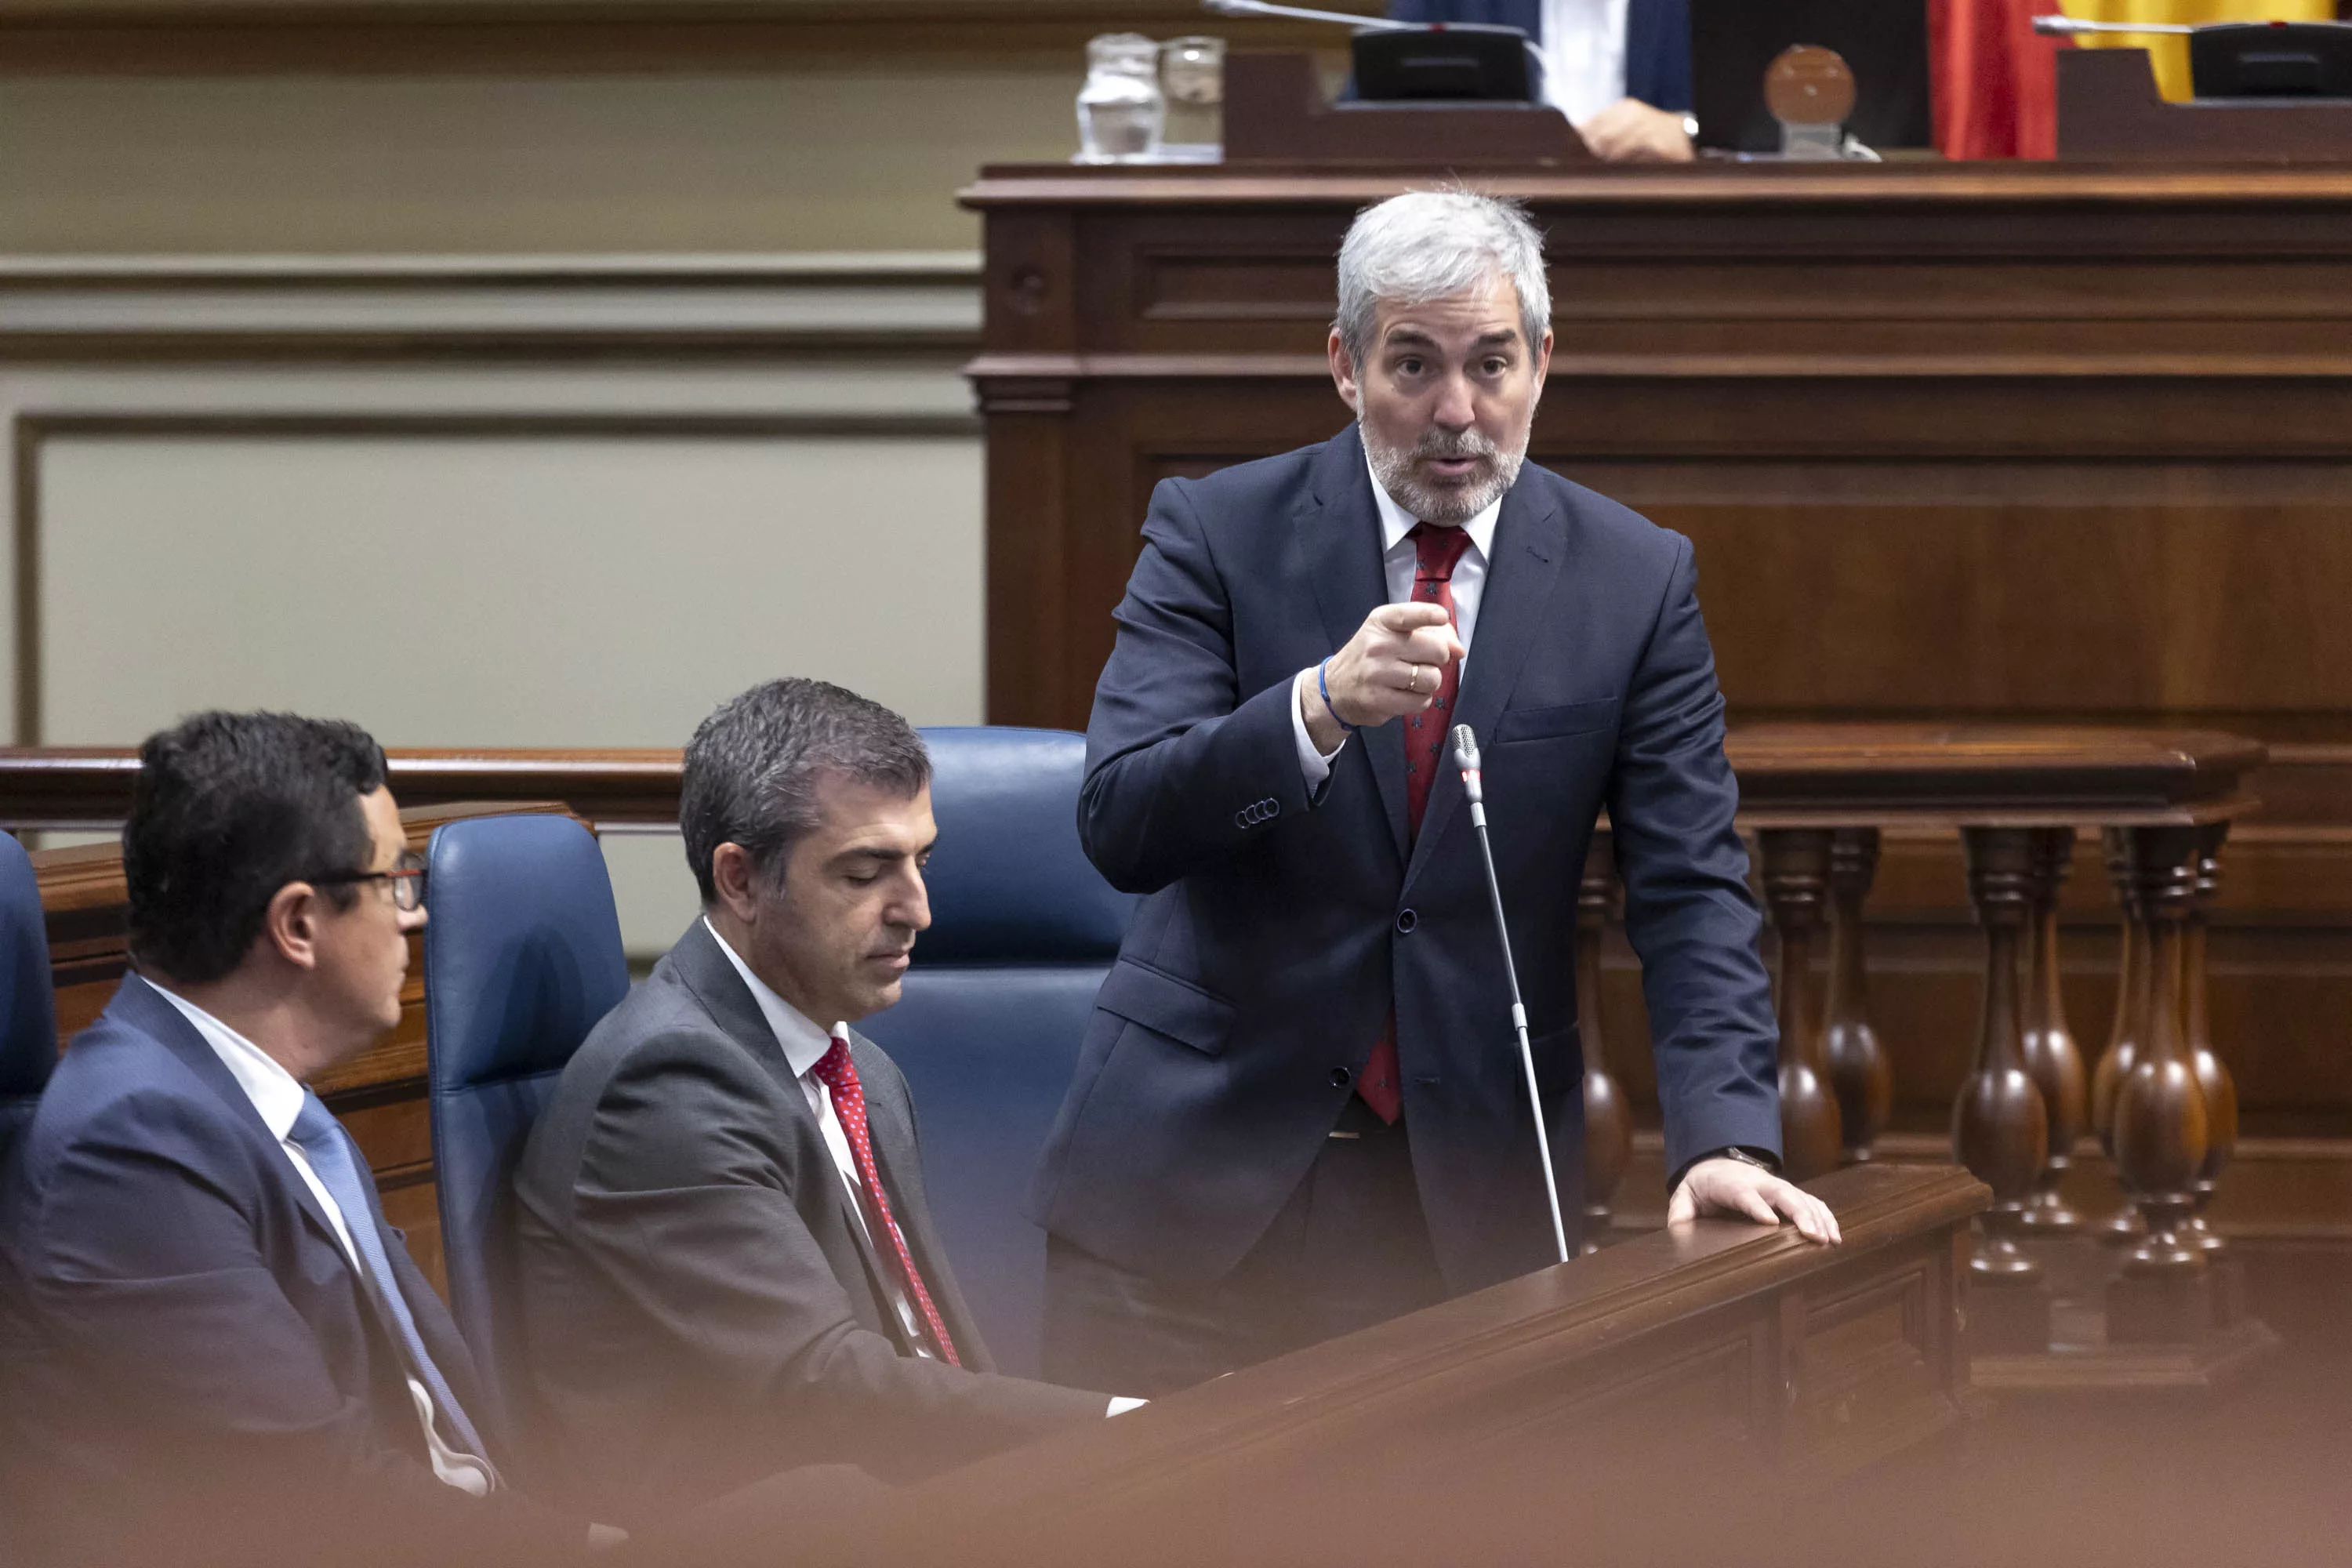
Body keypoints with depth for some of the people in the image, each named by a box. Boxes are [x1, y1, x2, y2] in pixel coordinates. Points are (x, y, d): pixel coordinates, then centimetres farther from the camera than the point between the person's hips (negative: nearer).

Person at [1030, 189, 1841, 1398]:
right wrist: (1320, 707, -30)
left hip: (1473, 1202, 1)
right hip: (1200, 1176, -1)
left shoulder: (1634, 581, 3)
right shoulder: (1216, 531, -2)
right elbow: (1119, 827, -13)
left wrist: (1725, 1139, -15)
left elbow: (1691, 890, 0)